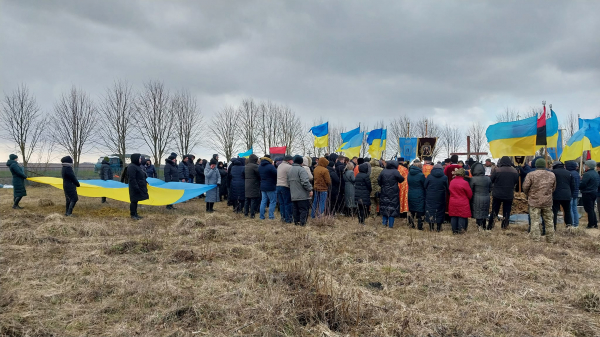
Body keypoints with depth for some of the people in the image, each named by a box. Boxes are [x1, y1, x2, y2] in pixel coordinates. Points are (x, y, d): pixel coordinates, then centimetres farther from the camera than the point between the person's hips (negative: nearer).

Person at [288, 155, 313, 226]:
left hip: (293, 195, 8)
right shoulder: (301, 169, -14)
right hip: (302, 195, -8)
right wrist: (310, 189, -17)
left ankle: (296, 221, 18)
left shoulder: (290, 170, 14)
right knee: (304, 209, -2)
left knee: (296, 209, 14)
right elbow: (305, 181, -23)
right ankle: (302, 222, -4)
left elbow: (288, 183, 20)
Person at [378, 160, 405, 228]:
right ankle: (390, 224, 4)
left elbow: (379, 181, 4)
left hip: (384, 192, 4)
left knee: (384, 207, 14)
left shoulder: (383, 171, 1)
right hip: (393, 193, -4)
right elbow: (401, 179, -9)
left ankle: (384, 222, 16)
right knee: (393, 208, 3)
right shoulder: (395, 172, -12)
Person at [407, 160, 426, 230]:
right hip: (419, 196, -5)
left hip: (410, 195, 5)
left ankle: (411, 224, 22)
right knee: (419, 211, 3)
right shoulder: (421, 175, -15)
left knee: (412, 211, 17)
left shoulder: (409, 174, 1)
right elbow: (425, 186, -6)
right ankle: (419, 226, 7)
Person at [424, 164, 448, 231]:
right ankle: (439, 227, 16)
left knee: (430, 211, 10)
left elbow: (424, 186, -2)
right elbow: (447, 188, 1)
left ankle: (431, 227, 15)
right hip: (440, 198, 0)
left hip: (430, 198, 0)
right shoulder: (445, 177, -6)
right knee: (440, 211, 11)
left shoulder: (429, 176, -7)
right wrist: (445, 193, 18)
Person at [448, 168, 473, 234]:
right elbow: (470, 194, -4)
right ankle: (461, 230, 9)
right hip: (463, 204, -4)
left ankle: (454, 230, 17)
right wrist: (467, 199, 16)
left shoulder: (451, 182, -1)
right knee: (462, 217, 6)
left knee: (453, 217, 11)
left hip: (453, 203, 4)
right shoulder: (464, 183, -14)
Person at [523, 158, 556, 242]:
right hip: (547, 202, 4)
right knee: (548, 221, 14)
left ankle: (535, 239, 1)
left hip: (534, 202, -4)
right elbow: (553, 188, 13)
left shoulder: (531, 174, -10)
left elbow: (525, 187, -7)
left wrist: (528, 195, 12)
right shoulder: (552, 175, 5)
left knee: (535, 220, 1)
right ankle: (550, 239, 22)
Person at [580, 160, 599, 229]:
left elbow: (582, 184, -23)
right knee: (592, 209, 17)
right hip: (594, 192, 9)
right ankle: (595, 224, 20)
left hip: (587, 194, -9)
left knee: (589, 209, -2)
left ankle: (591, 224, 2)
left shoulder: (587, 174, -19)